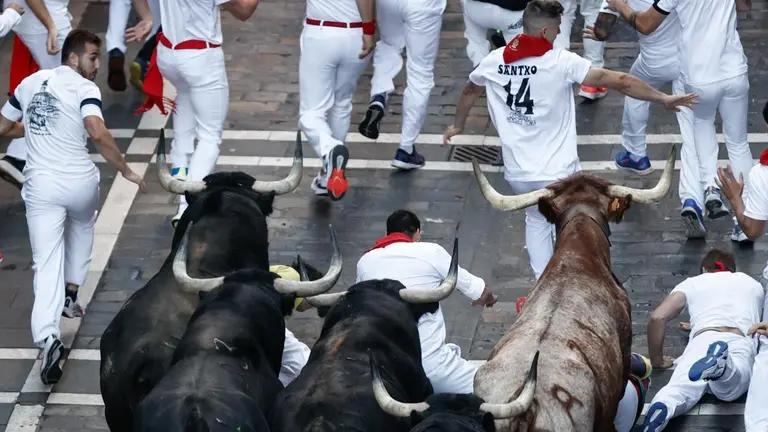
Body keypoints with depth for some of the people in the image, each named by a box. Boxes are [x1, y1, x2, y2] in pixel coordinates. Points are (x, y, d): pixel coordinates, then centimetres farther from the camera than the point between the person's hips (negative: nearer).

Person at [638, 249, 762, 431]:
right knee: (728, 387, -31)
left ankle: (662, 406, -61)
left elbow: (657, 317, 16)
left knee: (680, 388, -25)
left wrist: (657, 361, 28)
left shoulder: (692, 283, 30)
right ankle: (721, 365, -67)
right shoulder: (753, 284, 40)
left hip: (703, 339, 0)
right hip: (742, 342, 0)